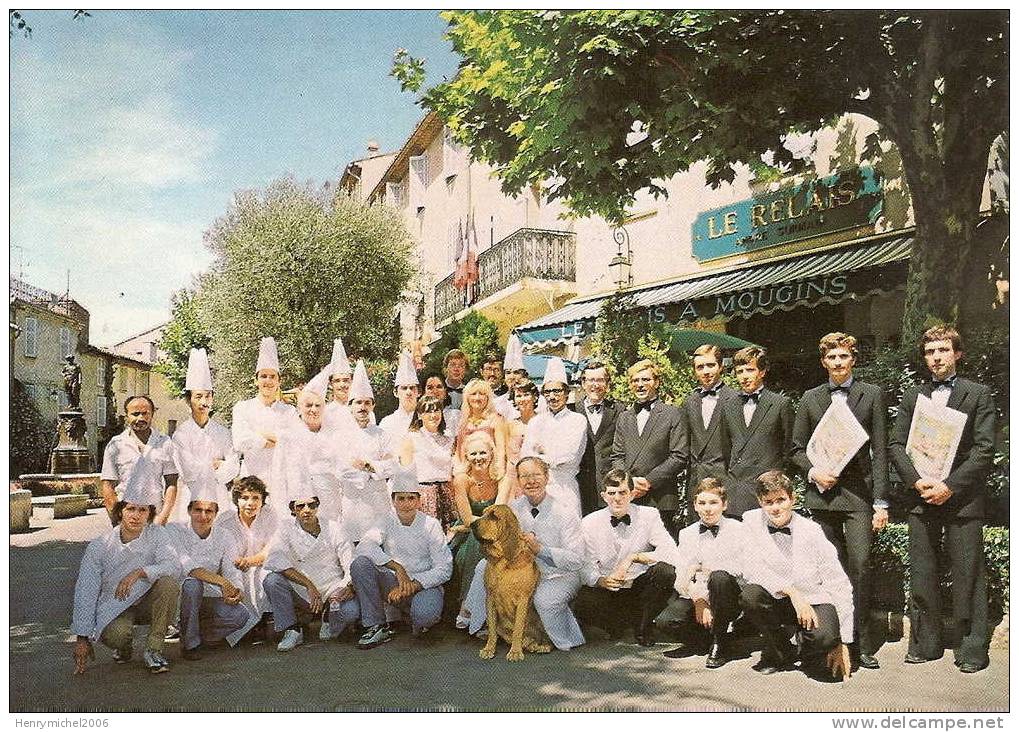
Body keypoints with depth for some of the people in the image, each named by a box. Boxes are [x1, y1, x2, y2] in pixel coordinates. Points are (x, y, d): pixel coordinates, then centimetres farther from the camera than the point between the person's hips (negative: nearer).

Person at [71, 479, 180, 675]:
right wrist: (82, 638, -9)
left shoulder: (156, 534, -8)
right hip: (113, 607, -1)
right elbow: (85, 593, -7)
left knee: (169, 583, -29)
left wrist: (139, 572, -38)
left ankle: (153, 649, -15)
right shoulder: (99, 546, -9)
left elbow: (172, 567, -22)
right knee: (115, 635, -33)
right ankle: (124, 646, 8)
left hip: (147, 601, 1)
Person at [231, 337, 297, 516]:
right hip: (252, 476, -1)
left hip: (281, 479, 1)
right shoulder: (243, 408, 9)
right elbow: (240, 443, -7)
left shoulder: (289, 411, 12)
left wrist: (265, 435, -4)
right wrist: (271, 440, -2)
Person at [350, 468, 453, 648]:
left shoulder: (430, 525, -6)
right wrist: (396, 567, -30)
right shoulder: (387, 522, 0)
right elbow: (364, 546, -20)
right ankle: (378, 626, -12)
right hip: (394, 585, 3)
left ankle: (420, 622, 4)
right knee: (360, 564, -21)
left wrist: (413, 585, -22)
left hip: (424, 585, -2)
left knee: (425, 613, -37)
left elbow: (445, 568, -10)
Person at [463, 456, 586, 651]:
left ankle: (569, 640, -4)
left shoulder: (565, 515, -15)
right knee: (485, 566, -13)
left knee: (545, 599, -35)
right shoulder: (514, 507, -1)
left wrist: (540, 549, -27)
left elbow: (576, 560, -19)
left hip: (560, 576, -5)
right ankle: (472, 618, 8)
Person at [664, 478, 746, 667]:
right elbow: (681, 578, 2)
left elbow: (739, 568, -14)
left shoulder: (737, 529, 1)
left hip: (729, 599, -3)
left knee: (719, 578, -36)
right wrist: (698, 601, -13)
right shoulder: (686, 534, 11)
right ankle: (702, 641, 8)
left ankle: (719, 644, -16)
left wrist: (704, 568, -16)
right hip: (695, 597, 3)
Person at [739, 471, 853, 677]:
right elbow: (751, 568, -15)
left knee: (824, 636, -34)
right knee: (749, 595, -30)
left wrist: (842, 643, -8)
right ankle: (781, 652, 1)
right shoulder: (751, 521, -5)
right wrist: (791, 592, -26)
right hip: (779, 601, 2)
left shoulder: (811, 530, -8)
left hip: (815, 601, -2)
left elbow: (840, 587, -6)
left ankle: (811, 653, 8)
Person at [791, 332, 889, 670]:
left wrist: (881, 502, -3)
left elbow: (880, 450, 2)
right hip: (821, 492, 2)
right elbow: (797, 448, 14)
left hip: (858, 493, -2)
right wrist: (813, 470, -7)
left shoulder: (871, 395, 5)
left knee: (860, 565, -10)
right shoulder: (810, 399, 11)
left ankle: (861, 643, 1)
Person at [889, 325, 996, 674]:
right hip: (921, 497, 3)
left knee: (967, 574, 0)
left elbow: (984, 449, -6)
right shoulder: (912, 397, 13)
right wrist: (918, 481, -9)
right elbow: (896, 444, 7)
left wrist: (949, 486, -14)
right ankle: (925, 644, 16)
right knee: (921, 573, 7)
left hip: (962, 498, -3)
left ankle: (971, 648, 11)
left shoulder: (978, 394, 2)